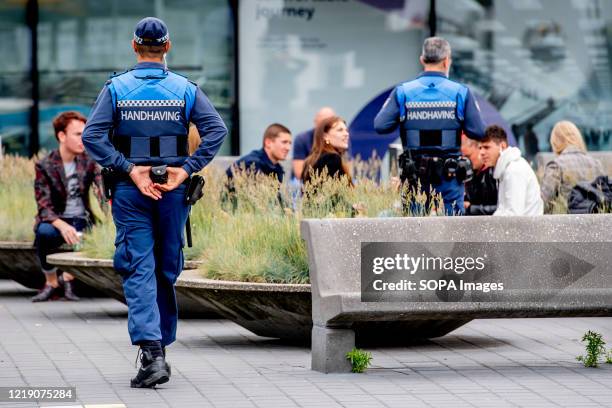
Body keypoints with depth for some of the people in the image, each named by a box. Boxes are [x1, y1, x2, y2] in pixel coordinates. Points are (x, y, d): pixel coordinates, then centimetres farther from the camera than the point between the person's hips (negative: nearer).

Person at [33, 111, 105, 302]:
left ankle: (67, 277, 0)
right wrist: (62, 226, -36)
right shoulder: (45, 166, -9)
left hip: (81, 220, 2)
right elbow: (44, 207, -16)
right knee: (44, 233, -37)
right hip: (56, 221, -2)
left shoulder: (88, 161, 0)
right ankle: (51, 283, -11)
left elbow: (103, 189, -11)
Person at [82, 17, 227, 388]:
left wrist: (129, 168, -11)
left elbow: (93, 136, -12)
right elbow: (216, 130, -10)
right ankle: (161, 349, 21)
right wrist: (187, 169, -11)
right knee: (167, 271, 14)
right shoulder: (185, 89, 2)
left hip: (130, 190, -1)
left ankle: (151, 354, -19)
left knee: (139, 271, -4)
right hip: (173, 189, 1)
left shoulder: (116, 88, 0)